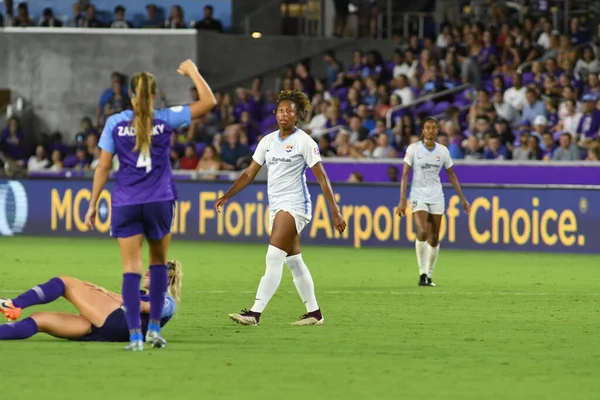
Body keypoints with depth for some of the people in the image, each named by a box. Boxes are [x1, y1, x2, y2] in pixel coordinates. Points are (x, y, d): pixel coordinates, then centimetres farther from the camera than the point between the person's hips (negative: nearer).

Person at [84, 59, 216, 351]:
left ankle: (135, 336, -10)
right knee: (159, 263, 19)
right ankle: (154, 328, 14)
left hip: (126, 204, -1)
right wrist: (192, 72, 12)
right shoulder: (165, 119, -3)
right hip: (159, 202, 1)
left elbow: (103, 166, -1)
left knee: (132, 269, -1)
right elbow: (208, 101, 1)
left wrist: (93, 204, 6)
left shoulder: (115, 123, -2)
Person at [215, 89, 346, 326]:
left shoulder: (304, 142, -8)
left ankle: (255, 313, -22)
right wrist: (226, 197, 7)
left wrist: (335, 211, -13)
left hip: (294, 206, -8)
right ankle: (314, 313, 20)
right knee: (293, 261, 11)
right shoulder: (268, 141, 11)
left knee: (273, 258, -16)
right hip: (276, 207, 8)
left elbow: (322, 179, -9)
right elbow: (249, 174, 15)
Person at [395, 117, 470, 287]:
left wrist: (463, 199, 11)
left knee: (434, 238, 2)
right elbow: (405, 175, -7)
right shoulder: (413, 149, -5)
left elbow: (451, 176, 12)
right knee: (422, 233, -22)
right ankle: (422, 273, -13)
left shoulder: (443, 151, 4)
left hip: (436, 196, 3)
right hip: (418, 195, -3)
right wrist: (402, 200, -15)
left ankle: (429, 276, 13)